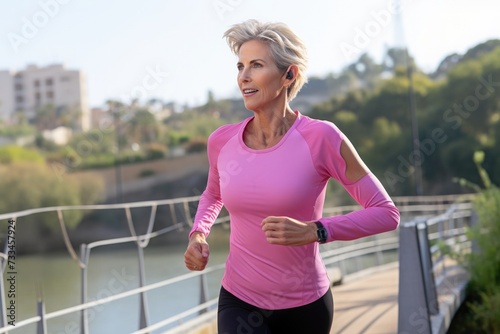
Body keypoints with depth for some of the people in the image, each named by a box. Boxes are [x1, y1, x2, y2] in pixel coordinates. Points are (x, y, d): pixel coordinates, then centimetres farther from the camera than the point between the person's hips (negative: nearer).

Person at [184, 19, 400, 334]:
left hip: (304, 306, -1)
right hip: (239, 301, 2)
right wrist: (198, 235, -1)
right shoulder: (222, 141, -4)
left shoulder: (320, 137, -16)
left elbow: (386, 212, -12)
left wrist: (314, 231, -25)